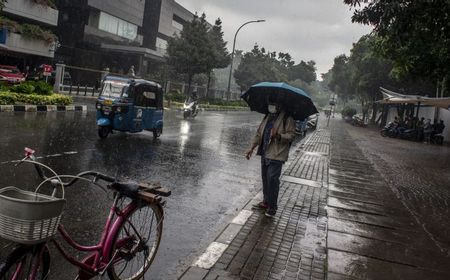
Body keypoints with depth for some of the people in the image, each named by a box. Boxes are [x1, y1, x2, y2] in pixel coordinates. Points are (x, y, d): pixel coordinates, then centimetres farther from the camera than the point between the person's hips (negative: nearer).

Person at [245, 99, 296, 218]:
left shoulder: (287, 119, -6)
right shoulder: (267, 117, 17)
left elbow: (291, 135, -12)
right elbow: (259, 133, 20)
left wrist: (278, 135, -29)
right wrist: (251, 148, 13)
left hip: (276, 155, -7)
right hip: (265, 153, 7)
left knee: (272, 179, -11)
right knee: (265, 178, 13)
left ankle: (272, 206, 0)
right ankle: (266, 202, 27)